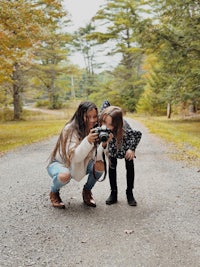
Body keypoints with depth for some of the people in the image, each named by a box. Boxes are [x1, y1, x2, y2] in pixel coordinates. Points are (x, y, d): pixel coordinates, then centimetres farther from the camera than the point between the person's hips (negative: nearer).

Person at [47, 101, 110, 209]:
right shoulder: (70, 129, -26)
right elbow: (74, 157, -33)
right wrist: (88, 141, -46)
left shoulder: (95, 130, -10)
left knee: (100, 165, -21)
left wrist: (103, 145, -38)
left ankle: (87, 191, 6)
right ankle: (54, 192, -2)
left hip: (79, 165, 5)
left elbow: (95, 156, -19)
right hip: (59, 163, -4)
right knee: (65, 175, -38)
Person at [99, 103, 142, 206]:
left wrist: (132, 149, -24)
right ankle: (113, 193, 8)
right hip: (112, 143, 3)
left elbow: (138, 134, -28)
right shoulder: (103, 118, -40)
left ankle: (129, 193, 12)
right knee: (112, 165, -1)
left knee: (129, 166, -1)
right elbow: (106, 102, -20)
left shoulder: (125, 130, -48)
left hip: (126, 142, -3)